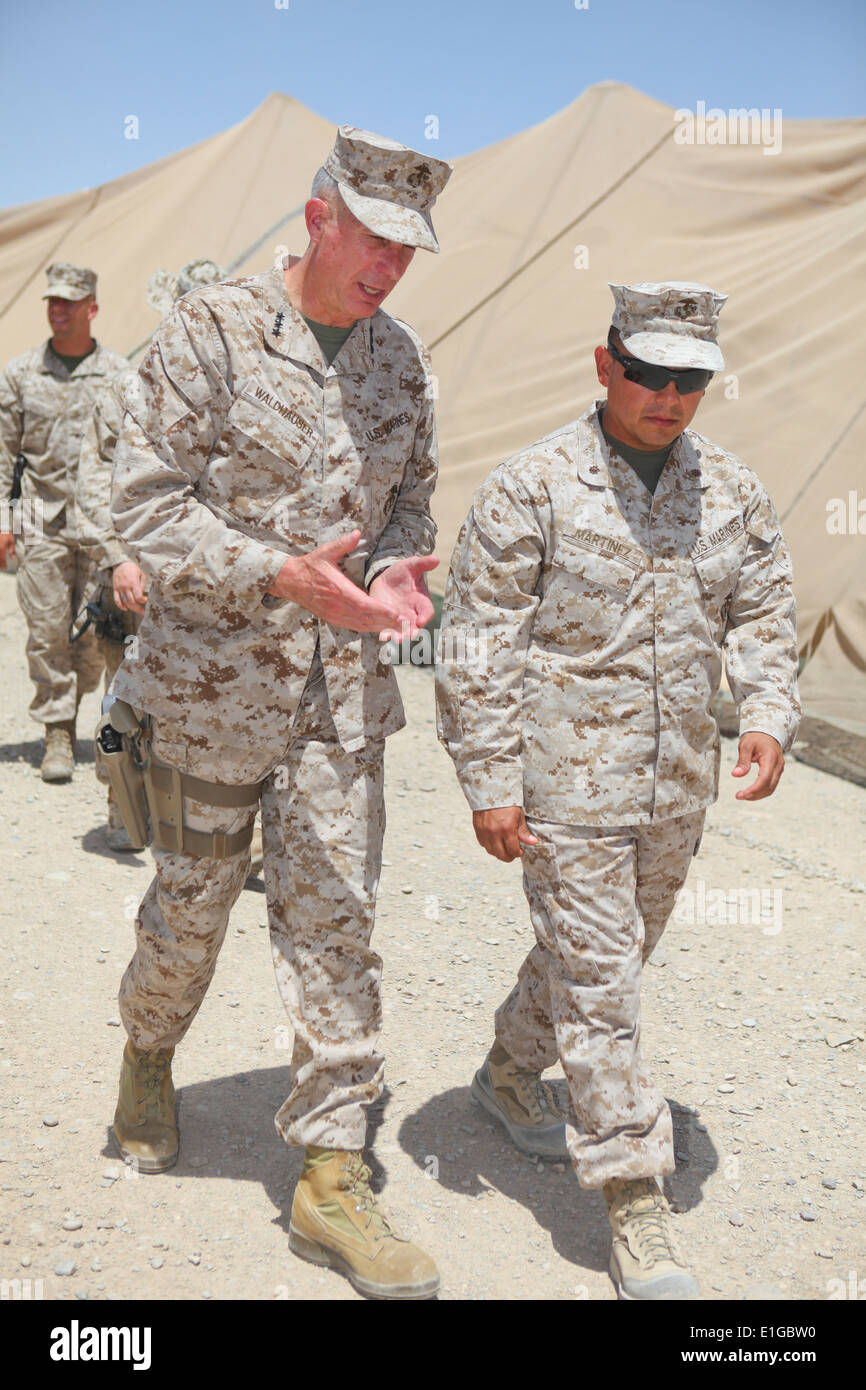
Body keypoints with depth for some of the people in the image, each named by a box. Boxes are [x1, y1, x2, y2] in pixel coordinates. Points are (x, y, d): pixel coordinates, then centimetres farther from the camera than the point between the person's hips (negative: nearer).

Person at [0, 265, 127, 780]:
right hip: (42, 521, 0)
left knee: (95, 631, 2)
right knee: (48, 631, -2)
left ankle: (71, 698, 27)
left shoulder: (118, 373, 5)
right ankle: (58, 733, 8)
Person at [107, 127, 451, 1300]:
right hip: (213, 680, -3)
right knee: (191, 902, 12)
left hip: (345, 689, 4)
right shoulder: (210, 332, -9)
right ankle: (148, 1054, 45)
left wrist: (393, 573, -8)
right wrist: (279, 574, -25)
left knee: (336, 920, 3)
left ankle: (331, 1176, 15)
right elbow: (147, 503, -12)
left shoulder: (402, 360, 6)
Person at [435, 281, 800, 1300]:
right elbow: (476, 644, -10)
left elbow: (763, 611, 15)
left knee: (604, 952, 20)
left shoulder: (731, 490, 5)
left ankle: (511, 1073, 45)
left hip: (677, 786, 6)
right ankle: (634, 1195, 12)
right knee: (597, 976, -1)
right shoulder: (533, 487, -10)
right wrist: (488, 784, -12)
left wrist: (767, 714, -3)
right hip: (566, 782, -6)